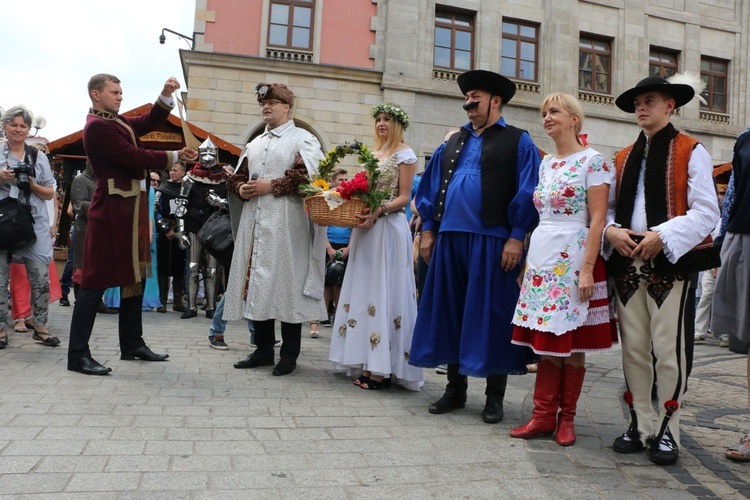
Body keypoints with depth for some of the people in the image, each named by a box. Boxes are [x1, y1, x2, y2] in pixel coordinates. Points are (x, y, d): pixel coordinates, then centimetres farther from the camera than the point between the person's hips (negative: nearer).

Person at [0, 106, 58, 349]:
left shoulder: (39, 157, 10)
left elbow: (50, 194, 10)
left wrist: (32, 185, -8)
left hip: (34, 225, 1)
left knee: (41, 278, -3)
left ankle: (40, 327, 9)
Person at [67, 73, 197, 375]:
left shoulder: (115, 120, 15)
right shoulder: (97, 126, -13)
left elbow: (150, 122, 15)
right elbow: (135, 157, -19)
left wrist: (166, 96, 0)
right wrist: (175, 157, -12)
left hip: (132, 206, 10)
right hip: (113, 209, -10)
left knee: (134, 275, 13)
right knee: (98, 280, -7)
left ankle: (132, 344, 22)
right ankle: (78, 354, -1)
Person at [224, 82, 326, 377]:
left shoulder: (302, 139, 1)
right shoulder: (255, 144, 23)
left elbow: (307, 175, -13)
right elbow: (237, 176, 23)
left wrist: (271, 186, -15)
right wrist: (241, 188, 0)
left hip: (285, 222, -7)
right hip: (254, 220, 7)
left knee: (285, 283, -6)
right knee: (257, 282, 6)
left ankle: (289, 354, 3)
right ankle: (263, 349, 16)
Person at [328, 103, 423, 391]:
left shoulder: (404, 154, -1)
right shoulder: (371, 154, 19)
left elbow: (403, 198, -8)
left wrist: (378, 212, -21)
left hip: (389, 227, -7)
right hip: (366, 226, 8)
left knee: (384, 289, -9)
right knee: (364, 289, 6)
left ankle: (382, 368, -5)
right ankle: (367, 360, 11)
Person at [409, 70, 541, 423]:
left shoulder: (518, 142, 3)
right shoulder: (453, 143, 17)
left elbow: (527, 193, -5)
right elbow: (430, 186, 19)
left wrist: (516, 237, -12)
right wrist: (428, 230, 11)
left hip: (492, 241, -5)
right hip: (449, 238, 6)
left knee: (491, 315, 0)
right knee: (449, 312, 9)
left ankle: (494, 396, 14)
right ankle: (455, 388, 23)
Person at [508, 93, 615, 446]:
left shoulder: (592, 160, -5)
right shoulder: (546, 163, 15)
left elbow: (597, 219, -10)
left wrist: (587, 269, -17)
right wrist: (529, 261, 14)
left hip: (573, 257, -6)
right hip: (541, 257, 6)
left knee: (572, 344, 1)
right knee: (546, 342, 7)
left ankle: (566, 418, 14)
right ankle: (543, 416, 13)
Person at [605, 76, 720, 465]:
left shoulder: (691, 152, 3)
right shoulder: (624, 158, 19)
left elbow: (706, 212, -6)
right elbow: (608, 207, 17)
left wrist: (662, 236, -18)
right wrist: (611, 230, -5)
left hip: (670, 262, -4)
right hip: (627, 262, 5)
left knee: (668, 349, -3)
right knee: (633, 348, 8)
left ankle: (667, 431, 10)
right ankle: (639, 425, 19)